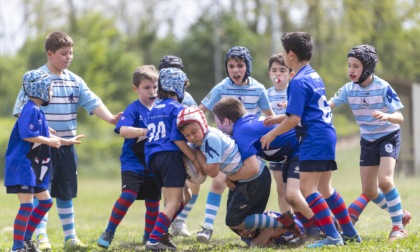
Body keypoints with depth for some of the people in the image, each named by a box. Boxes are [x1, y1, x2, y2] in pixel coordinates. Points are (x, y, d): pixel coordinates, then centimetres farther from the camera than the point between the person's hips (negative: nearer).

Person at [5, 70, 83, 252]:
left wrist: (66, 141, 32)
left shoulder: (37, 111, 16)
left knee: (45, 202, 16)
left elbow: (43, 136, 26)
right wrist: (48, 141, -14)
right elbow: (26, 134, -26)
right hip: (21, 165, -11)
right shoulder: (31, 110, -15)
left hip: (33, 167, 11)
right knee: (27, 205, -13)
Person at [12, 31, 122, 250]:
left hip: (67, 145, 5)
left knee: (66, 192, 12)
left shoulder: (75, 81, 8)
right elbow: (22, 110, -10)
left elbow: (93, 103, 0)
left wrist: (111, 119, -17)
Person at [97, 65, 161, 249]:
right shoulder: (133, 109, -11)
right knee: (129, 194, -22)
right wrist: (145, 132, -38)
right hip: (133, 163, -6)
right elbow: (123, 130, -27)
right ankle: (108, 233, -12)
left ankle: (149, 237, 27)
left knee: (153, 202, 10)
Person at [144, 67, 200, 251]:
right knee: (173, 203, -6)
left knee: (177, 201, 19)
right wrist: (194, 159, -9)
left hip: (153, 157, 8)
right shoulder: (177, 108, -3)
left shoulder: (154, 110, 20)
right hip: (170, 155, -8)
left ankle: (162, 234, 6)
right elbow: (178, 138, -11)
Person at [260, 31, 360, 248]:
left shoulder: (298, 82, -14)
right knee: (324, 188, 18)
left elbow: (294, 119, -18)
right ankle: (350, 233, 22)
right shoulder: (314, 76, 16)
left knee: (307, 188, -9)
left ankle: (333, 236, -15)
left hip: (315, 140, -10)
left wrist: (272, 134, -6)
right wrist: (278, 118, 25)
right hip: (327, 135, 10)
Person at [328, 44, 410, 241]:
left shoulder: (383, 88, -22)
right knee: (368, 191, 5)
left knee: (384, 180, -26)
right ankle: (400, 215, 27)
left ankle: (398, 227, -12)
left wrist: (386, 116, -46)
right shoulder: (349, 89, -9)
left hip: (388, 137, -6)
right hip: (367, 141, 6)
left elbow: (400, 118, -24)